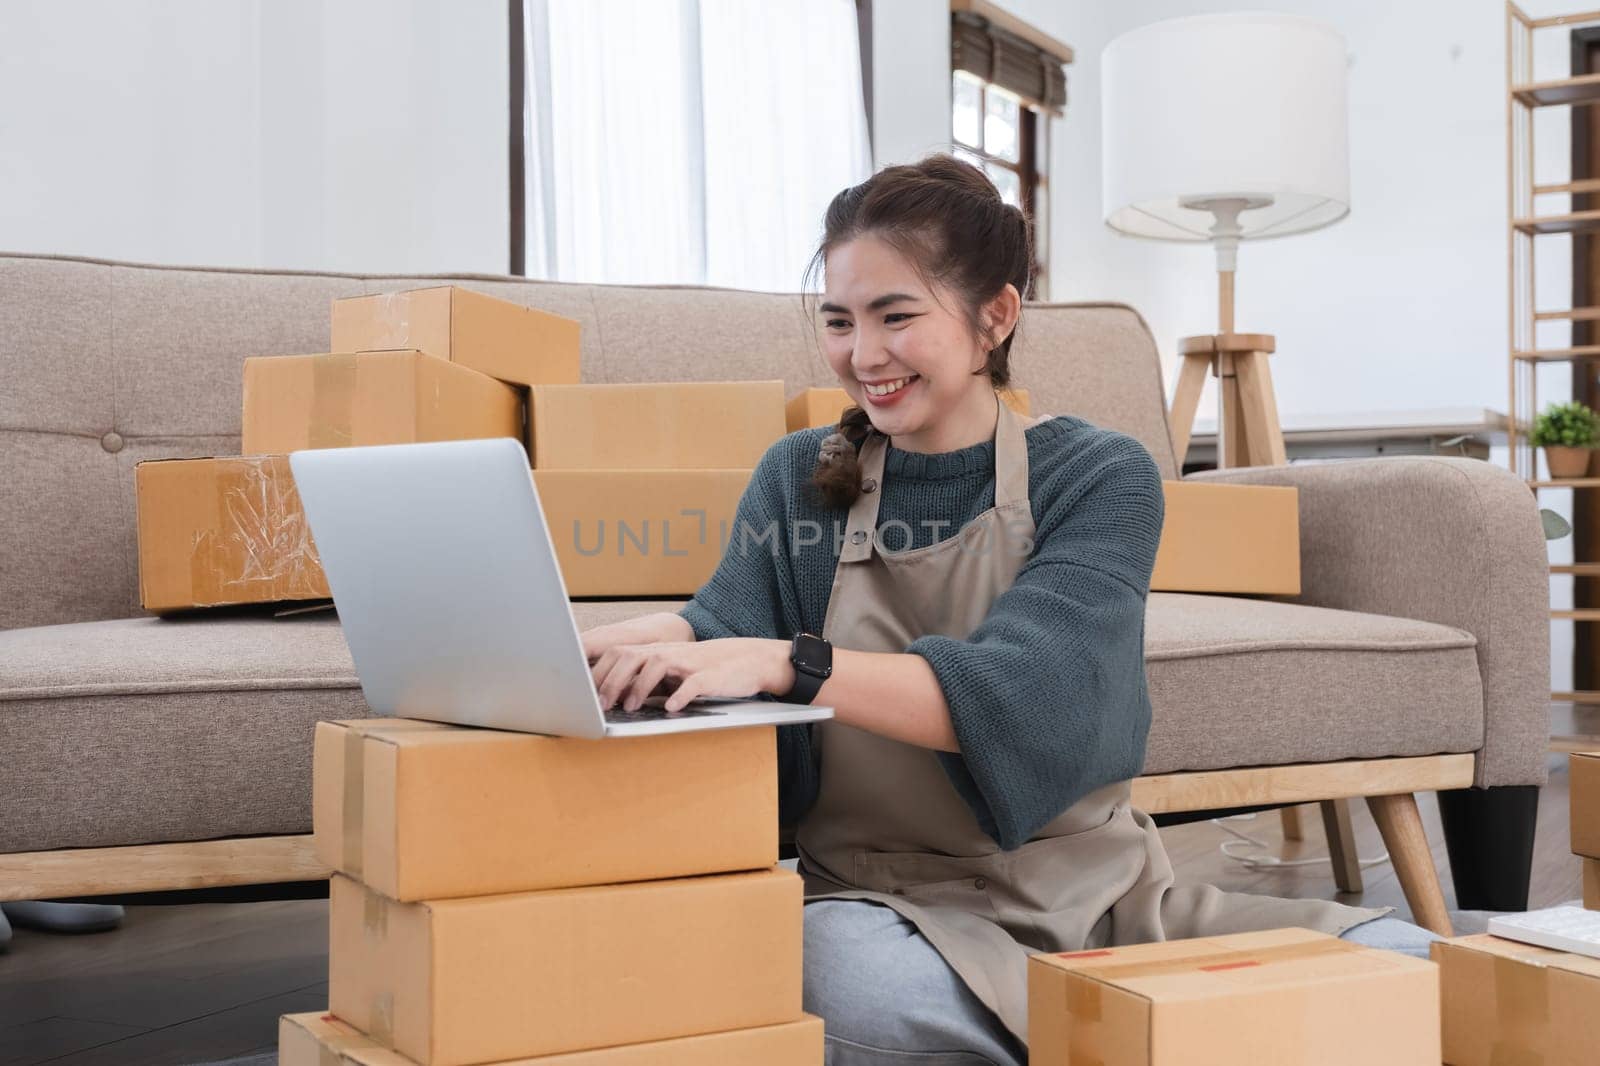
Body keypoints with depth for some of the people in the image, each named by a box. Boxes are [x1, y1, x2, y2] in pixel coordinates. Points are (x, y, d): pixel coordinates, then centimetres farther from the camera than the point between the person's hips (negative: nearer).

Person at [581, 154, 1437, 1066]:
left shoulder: (1099, 477, -1)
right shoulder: (800, 481, 9)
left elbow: (1022, 692, -19)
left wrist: (785, 663, -33)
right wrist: (665, 642, -30)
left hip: (1092, 891, 0)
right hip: (893, 905, 1)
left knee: (1408, 967, -20)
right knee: (853, 978, -37)